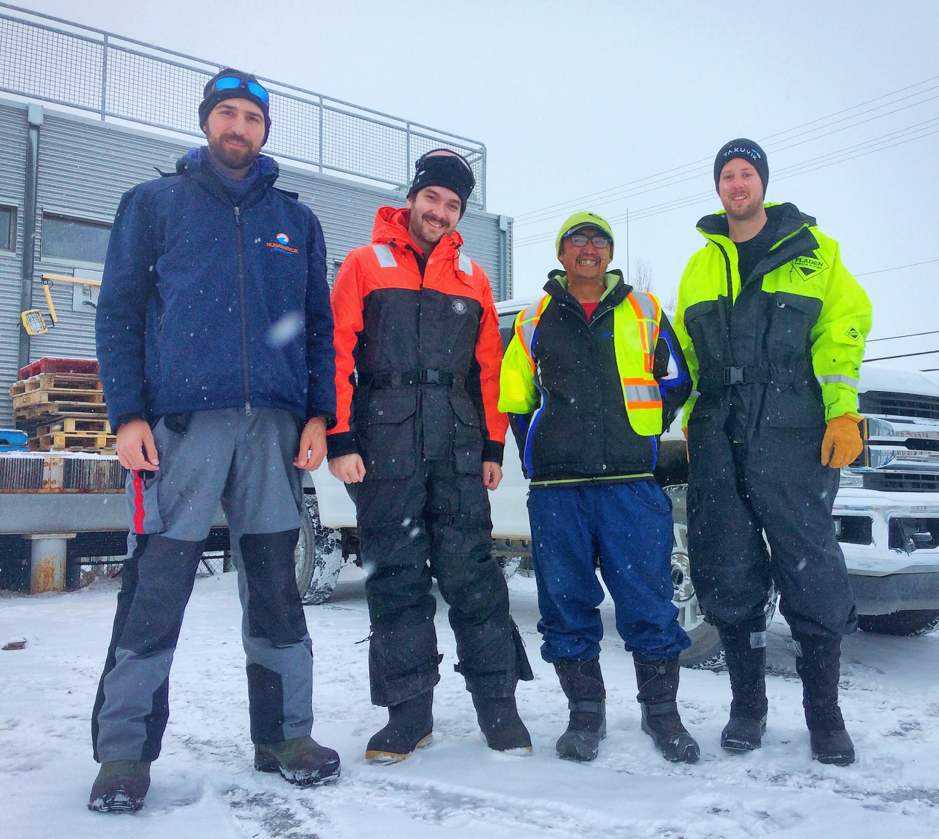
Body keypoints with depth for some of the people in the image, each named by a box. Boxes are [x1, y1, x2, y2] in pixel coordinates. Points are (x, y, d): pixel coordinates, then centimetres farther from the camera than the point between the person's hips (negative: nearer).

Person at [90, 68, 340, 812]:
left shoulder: (296, 221, 17)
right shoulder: (154, 203, 11)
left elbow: (320, 326, 15)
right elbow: (119, 311, 5)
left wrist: (319, 415, 3)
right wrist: (127, 414, -6)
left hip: (274, 425, 2)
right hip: (180, 422, -2)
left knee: (276, 587, 6)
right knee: (156, 585, -4)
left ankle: (285, 733, 18)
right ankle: (124, 748, 9)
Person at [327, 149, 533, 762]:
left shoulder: (472, 278, 16)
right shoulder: (365, 265, 8)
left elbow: (489, 366, 14)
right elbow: (336, 355, 1)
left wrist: (494, 446, 8)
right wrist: (340, 439, -7)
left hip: (458, 451, 2)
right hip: (383, 447, -1)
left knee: (471, 569, 1)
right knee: (396, 577, 3)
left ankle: (498, 705, 12)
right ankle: (409, 712, 14)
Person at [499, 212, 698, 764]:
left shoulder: (645, 312, 13)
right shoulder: (534, 321, 14)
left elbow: (676, 382, 18)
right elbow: (511, 398, 18)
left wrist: (643, 435, 12)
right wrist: (538, 448, 9)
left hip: (632, 481, -1)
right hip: (557, 488, 1)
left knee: (649, 599, -1)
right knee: (567, 602, 5)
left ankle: (662, 712, 15)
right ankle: (586, 713, 19)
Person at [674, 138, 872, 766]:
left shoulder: (812, 249, 11)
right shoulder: (701, 267, 20)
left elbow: (844, 326, 2)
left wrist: (842, 409, -8)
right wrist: (693, 423, 13)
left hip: (792, 432, -3)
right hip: (718, 438, 3)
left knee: (812, 572, -4)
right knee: (728, 576, 4)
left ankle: (825, 713, 13)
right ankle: (748, 706, 19)